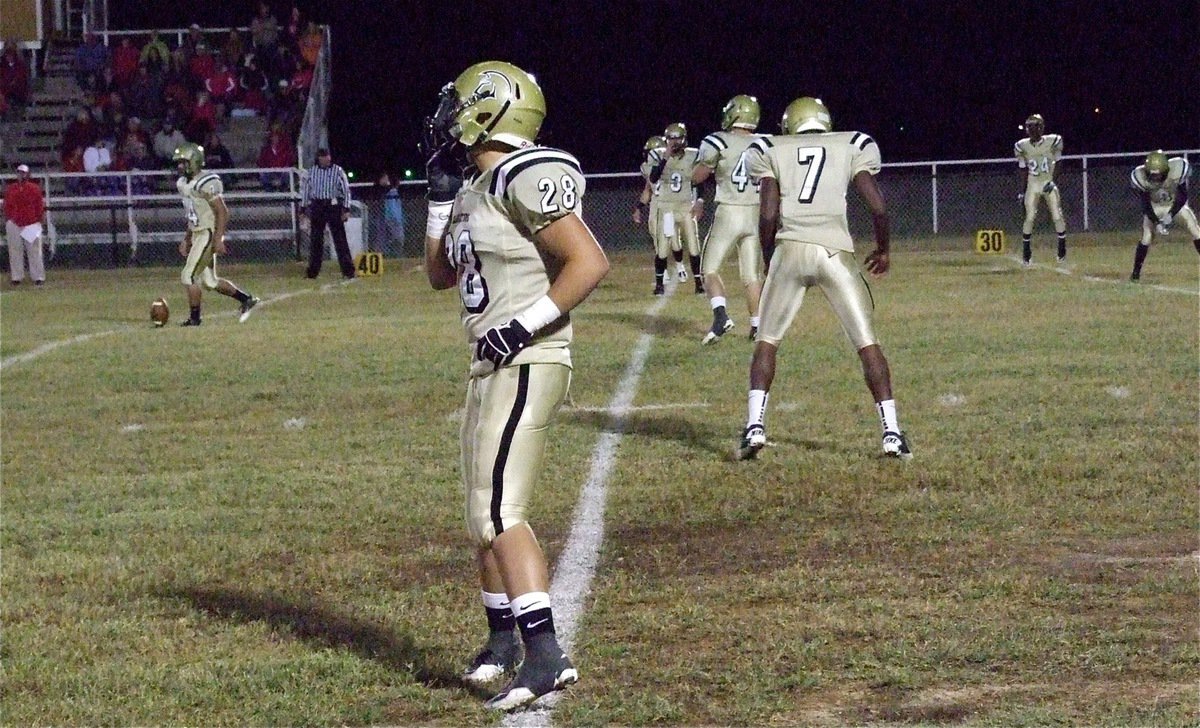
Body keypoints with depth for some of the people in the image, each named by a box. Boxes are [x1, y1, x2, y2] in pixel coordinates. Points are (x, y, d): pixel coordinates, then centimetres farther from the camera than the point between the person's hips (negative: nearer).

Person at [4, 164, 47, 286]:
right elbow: (6, 207, 9)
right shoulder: (10, 189, 7)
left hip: (32, 225, -2)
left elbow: (40, 206, 2)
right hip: (14, 224, 2)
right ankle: (16, 277, 9)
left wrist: (41, 222, -2)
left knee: (34, 250, 0)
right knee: (15, 251, 3)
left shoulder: (35, 188, 2)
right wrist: (7, 222, 5)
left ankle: (38, 277, 3)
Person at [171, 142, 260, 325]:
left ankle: (194, 318, 2)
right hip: (197, 235, 10)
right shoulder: (184, 184, 11)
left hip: (209, 235, -10)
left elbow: (223, 212, -19)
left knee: (189, 276, -8)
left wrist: (218, 239, -23)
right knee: (209, 281, 13)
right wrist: (186, 239, 20)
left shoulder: (206, 184, -18)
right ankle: (247, 300, 23)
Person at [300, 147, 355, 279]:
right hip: (317, 207, 3)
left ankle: (348, 270, -5)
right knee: (315, 239, 5)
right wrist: (303, 208, 12)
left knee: (340, 239, -6)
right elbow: (306, 190, 15)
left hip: (333, 206, -3)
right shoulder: (312, 171, 7)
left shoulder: (338, 171, -1)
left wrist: (346, 209, -6)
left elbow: (346, 190, 1)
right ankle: (313, 271, 13)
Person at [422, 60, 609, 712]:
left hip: (524, 364, -10)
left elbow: (589, 262, -21)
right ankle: (503, 637, 31)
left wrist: (523, 325, -21)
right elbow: (440, 274, 26)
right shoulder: (478, 189, 14)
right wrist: (441, 197, 17)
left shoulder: (525, 177, -15)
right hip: (493, 367, 10)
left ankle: (545, 654, -17)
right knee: (485, 513, 18)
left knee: (498, 512, -15)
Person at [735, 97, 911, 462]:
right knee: (867, 343, 7)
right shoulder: (851, 146, 16)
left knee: (766, 341, 13)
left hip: (789, 249, 0)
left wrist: (769, 261, 19)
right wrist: (883, 249, 22)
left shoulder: (773, 151, 15)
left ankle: (755, 426, 0)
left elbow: (767, 215, 6)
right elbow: (878, 206, 6)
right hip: (835, 252, 0)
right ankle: (892, 432, 2)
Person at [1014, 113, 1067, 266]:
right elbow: (1023, 169, 4)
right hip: (1032, 185, 1)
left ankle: (1062, 252, 9)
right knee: (1029, 218, -5)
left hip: (1049, 183, -1)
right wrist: (1023, 189, 3)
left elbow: (1056, 164, -3)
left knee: (1057, 217, -5)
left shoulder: (1053, 141, -10)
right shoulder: (1022, 146, -5)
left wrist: (1052, 181, -13)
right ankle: (1026, 255, 4)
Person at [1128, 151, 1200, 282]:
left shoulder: (1177, 169, -32)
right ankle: (1136, 272, -2)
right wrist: (1156, 222, -27)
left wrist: (1171, 215, -28)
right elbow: (1145, 204, -18)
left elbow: (1183, 197, -20)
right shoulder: (1140, 177, -28)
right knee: (1146, 237, -14)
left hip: (1176, 205, 0)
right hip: (1155, 208, 0)